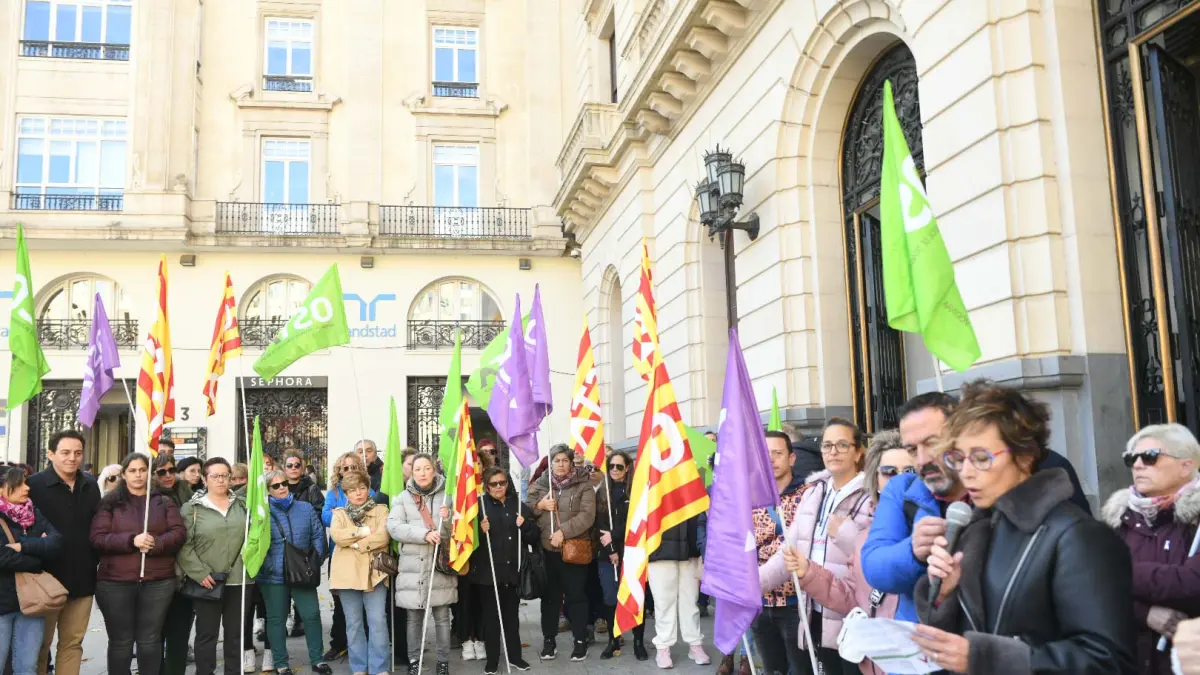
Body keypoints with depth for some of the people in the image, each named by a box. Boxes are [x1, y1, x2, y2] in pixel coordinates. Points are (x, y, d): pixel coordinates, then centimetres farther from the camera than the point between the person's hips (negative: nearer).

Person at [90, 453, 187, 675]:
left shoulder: (164, 502, 10)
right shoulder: (109, 503, 5)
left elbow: (179, 533, 0)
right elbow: (97, 539, -5)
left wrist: (156, 543, -19)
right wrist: (131, 541, -19)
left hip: (158, 582, 1)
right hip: (115, 582, -1)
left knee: (150, 640, 7)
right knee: (120, 641, 6)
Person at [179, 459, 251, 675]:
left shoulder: (243, 504, 9)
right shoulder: (192, 508, -1)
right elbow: (184, 545, -7)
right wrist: (199, 573, -15)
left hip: (238, 579, 3)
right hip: (207, 581, -3)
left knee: (236, 633, 11)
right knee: (206, 634, 6)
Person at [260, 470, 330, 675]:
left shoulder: (306, 508, 5)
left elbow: (318, 535, 6)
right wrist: (266, 565, -13)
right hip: (273, 576, -2)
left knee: (312, 615, 3)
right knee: (276, 619, 7)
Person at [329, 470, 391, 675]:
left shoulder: (380, 510, 7)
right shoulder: (339, 513, 12)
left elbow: (383, 536, -9)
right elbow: (337, 535, -8)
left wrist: (357, 544, -11)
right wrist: (364, 531, -11)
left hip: (374, 572, -2)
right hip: (347, 573, 2)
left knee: (378, 621, -5)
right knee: (353, 623, 7)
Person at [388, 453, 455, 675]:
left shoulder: (446, 495, 5)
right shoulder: (404, 497, 4)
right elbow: (393, 527, -9)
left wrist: (447, 519, -17)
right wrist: (424, 534, -19)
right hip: (412, 566, 0)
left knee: (442, 617, 4)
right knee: (414, 618, 8)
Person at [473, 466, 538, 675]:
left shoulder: (519, 506, 7)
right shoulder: (480, 505, -2)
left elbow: (534, 536, 8)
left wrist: (524, 526, -10)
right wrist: (480, 530, -23)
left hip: (512, 569, 3)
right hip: (488, 570, -3)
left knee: (512, 615, 12)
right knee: (491, 615, 4)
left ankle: (515, 656, 25)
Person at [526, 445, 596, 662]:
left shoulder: (583, 485, -3)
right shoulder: (540, 483, 7)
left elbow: (587, 515, -12)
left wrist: (563, 531, -20)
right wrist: (539, 505, -12)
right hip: (547, 549, 3)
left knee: (576, 595, 5)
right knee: (549, 596, 11)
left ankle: (580, 640, 16)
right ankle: (549, 640, 22)